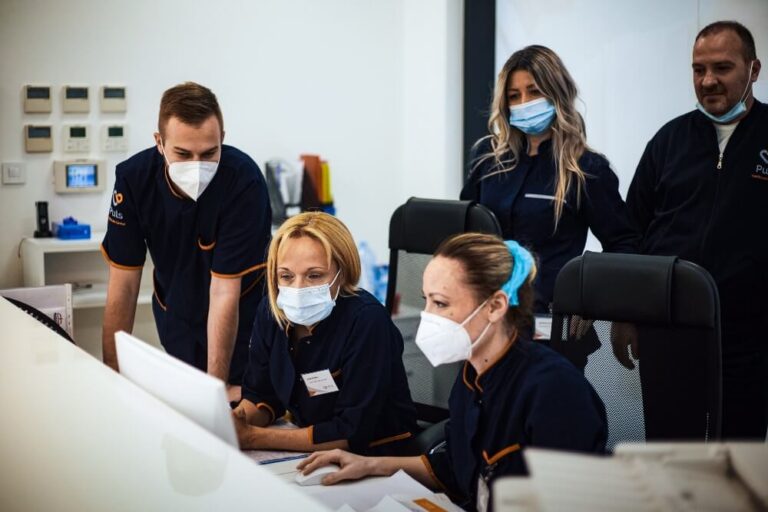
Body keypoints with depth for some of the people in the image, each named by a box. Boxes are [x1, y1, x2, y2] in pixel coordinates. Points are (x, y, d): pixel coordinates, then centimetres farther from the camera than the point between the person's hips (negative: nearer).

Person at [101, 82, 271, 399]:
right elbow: (124, 284, -16)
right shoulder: (133, 177, -21)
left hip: (242, 314, -3)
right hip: (175, 311, 3)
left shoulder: (244, 180, -32)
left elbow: (224, 293, -31)